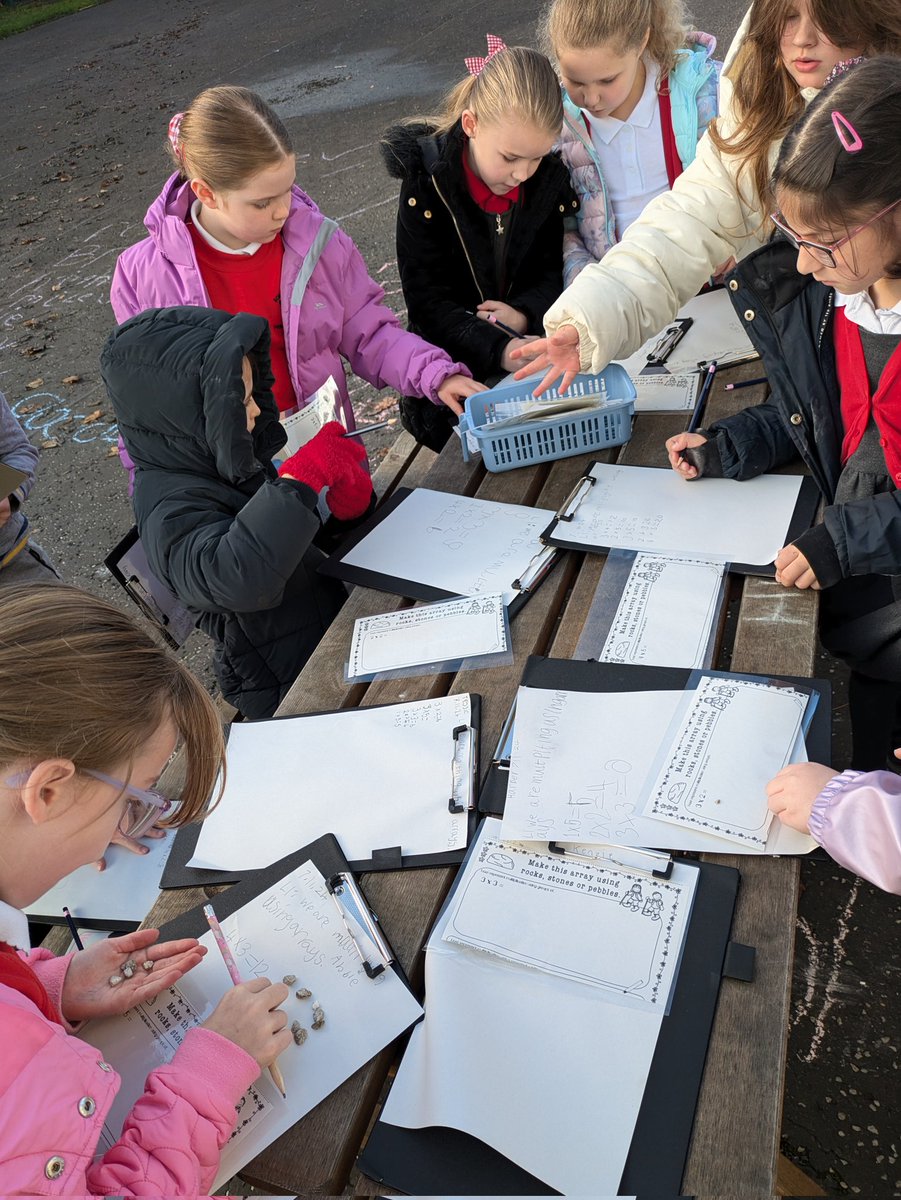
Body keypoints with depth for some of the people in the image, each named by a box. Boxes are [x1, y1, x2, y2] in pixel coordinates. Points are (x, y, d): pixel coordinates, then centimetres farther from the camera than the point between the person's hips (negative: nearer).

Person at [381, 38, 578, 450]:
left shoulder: (547, 177, -1)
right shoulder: (426, 184, -13)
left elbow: (551, 269, 7)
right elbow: (427, 301, -16)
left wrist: (525, 312, -18)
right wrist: (499, 350, -32)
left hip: (529, 340, 4)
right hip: (453, 361, -3)